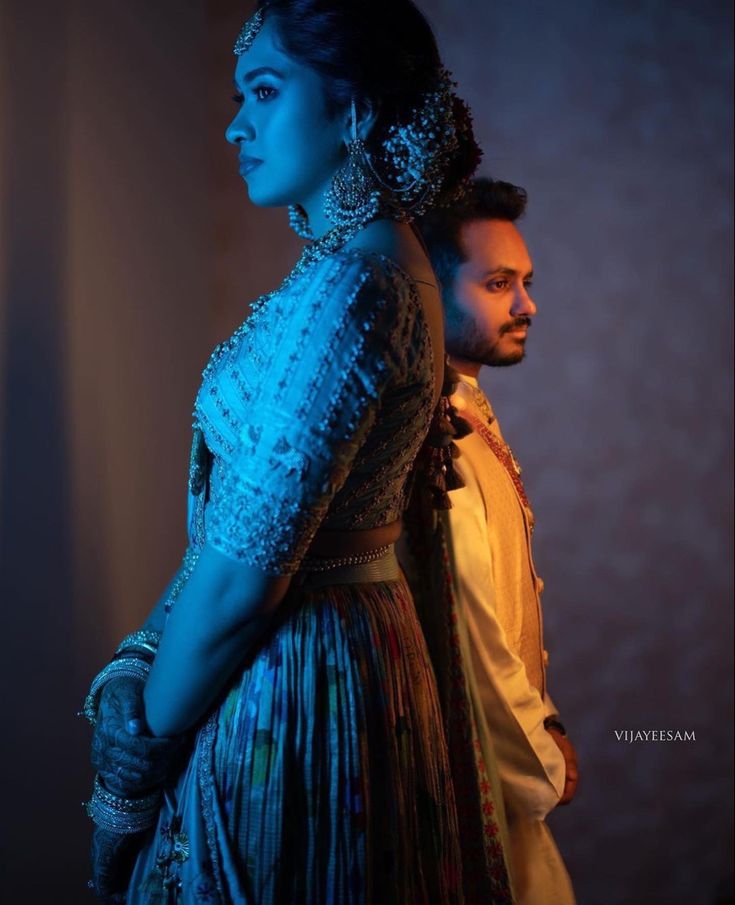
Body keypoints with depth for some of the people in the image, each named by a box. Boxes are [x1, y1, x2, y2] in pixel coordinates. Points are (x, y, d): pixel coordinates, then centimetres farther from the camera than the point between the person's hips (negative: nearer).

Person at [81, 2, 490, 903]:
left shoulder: (349, 280, -21)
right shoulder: (377, 261, 10)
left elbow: (242, 574, -22)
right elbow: (233, 523, 9)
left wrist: (140, 758, -10)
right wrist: (139, 660, 1)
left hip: (288, 685, -9)